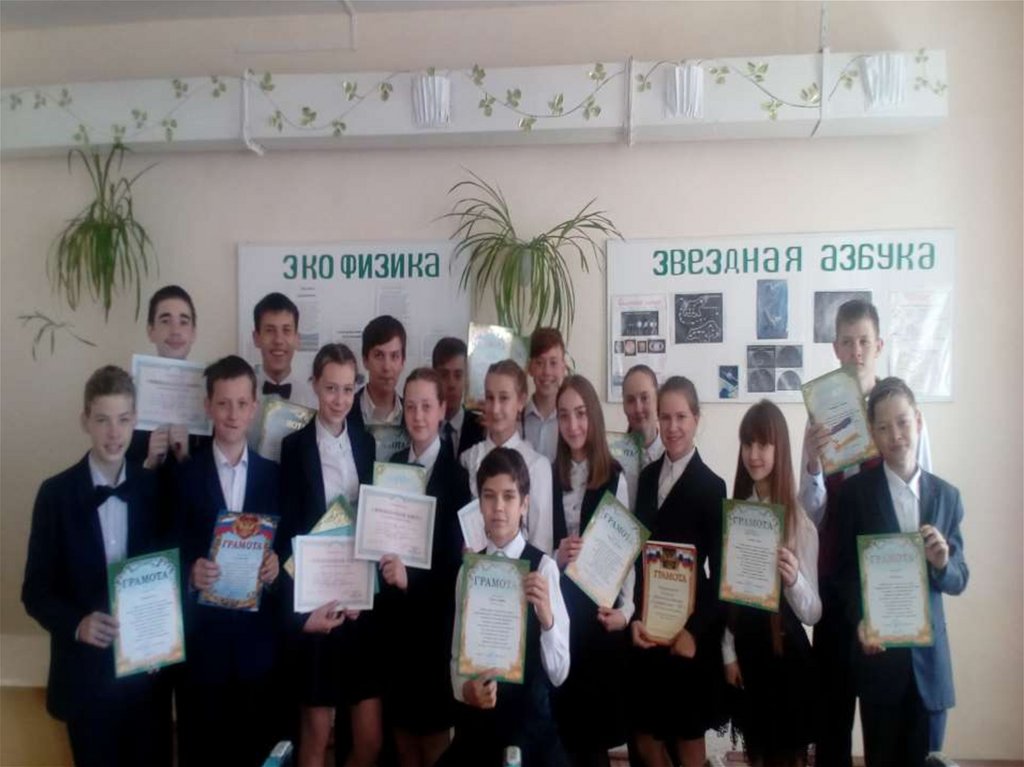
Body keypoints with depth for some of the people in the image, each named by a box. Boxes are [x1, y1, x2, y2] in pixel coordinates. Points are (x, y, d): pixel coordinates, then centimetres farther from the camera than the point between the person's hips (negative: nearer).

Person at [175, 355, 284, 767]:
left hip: (258, 630, 1)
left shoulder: (273, 474, 5)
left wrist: (276, 564, -13)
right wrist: (190, 569, -19)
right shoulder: (184, 474, -1)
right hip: (202, 630, -1)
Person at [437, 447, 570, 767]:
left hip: (529, 720, -3)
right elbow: (457, 653, 3)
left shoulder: (543, 566, -14)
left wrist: (547, 618, -33)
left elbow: (559, 672, -15)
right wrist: (463, 688, -18)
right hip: (475, 720, 4)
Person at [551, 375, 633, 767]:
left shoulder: (615, 477, -4)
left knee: (597, 724, 9)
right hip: (558, 607, 2)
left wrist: (626, 608, -11)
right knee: (560, 720, 12)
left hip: (601, 608, -2)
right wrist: (556, 558, -14)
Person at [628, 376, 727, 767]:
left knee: (689, 735, 13)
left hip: (688, 628, -4)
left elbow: (718, 569, -9)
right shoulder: (647, 476, 6)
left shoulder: (711, 486, -9)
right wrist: (635, 616, -6)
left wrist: (695, 630, -14)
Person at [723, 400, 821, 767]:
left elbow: (812, 613, -14)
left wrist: (794, 579, -33)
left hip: (786, 649, -3)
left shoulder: (799, 519, -13)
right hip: (745, 647, 4)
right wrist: (728, 653, 3)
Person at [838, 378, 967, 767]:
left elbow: (959, 580, 5)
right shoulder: (856, 491, -4)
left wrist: (942, 564, -16)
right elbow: (844, 570, -2)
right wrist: (859, 622, -18)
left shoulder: (947, 495, 4)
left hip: (930, 655, 2)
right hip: (877, 651, -2)